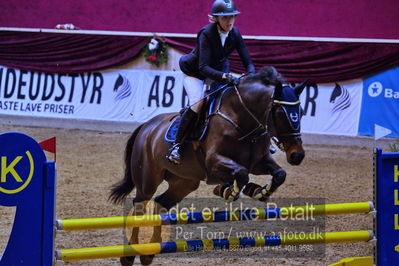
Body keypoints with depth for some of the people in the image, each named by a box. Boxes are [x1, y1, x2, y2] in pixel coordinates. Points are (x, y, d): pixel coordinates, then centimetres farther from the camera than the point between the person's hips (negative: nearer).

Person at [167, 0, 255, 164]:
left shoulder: (235, 34, -14)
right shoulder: (207, 34, -30)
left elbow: (248, 62, -11)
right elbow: (203, 67, -38)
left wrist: (250, 75, -34)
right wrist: (225, 77, -53)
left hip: (219, 71, 6)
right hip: (194, 73, -6)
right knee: (198, 103, -29)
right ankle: (176, 145, -21)